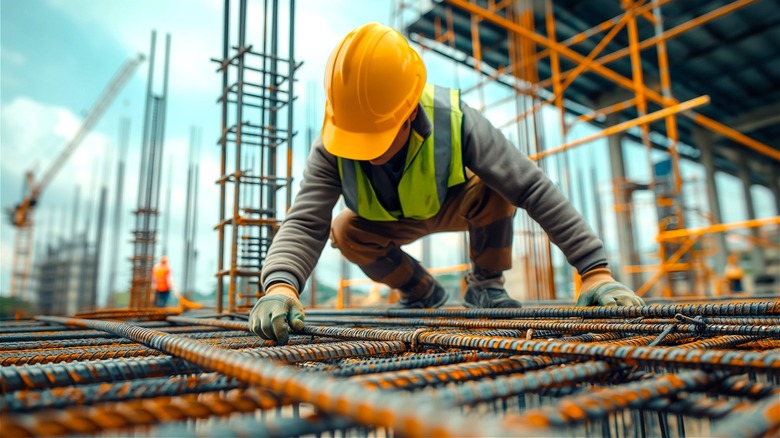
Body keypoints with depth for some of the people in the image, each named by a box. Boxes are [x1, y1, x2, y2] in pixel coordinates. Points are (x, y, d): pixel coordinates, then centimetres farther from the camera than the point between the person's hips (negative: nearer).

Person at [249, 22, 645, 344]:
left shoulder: (453, 121, -39)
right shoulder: (330, 146, -34)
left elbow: (534, 188, -40)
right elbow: (304, 224, -41)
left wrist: (595, 271, -45)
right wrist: (279, 286, -62)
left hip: (457, 207, -2)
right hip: (392, 223, 3)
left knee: (496, 188, -34)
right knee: (345, 233, -25)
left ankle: (485, 286, -7)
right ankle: (422, 292, 3)